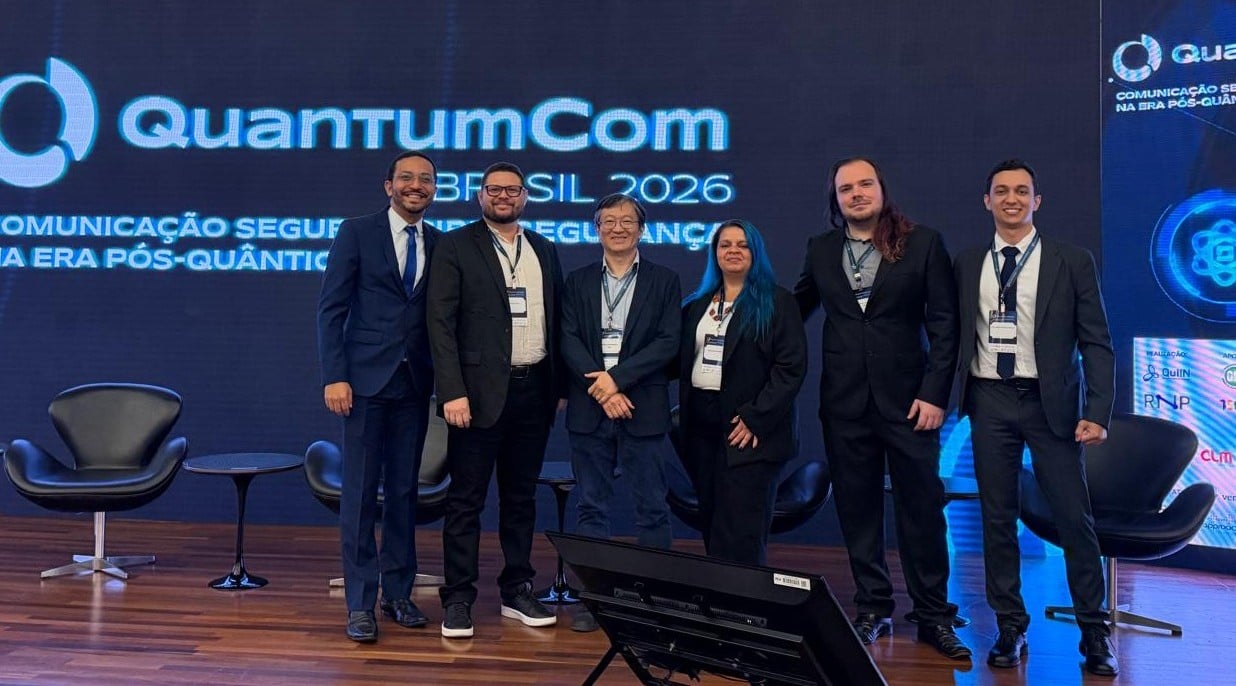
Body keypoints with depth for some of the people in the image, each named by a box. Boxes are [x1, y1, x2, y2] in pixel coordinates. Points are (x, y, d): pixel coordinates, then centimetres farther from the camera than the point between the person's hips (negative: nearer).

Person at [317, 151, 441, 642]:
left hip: (415, 383, 3)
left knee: (404, 491, 10)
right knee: (360, 493, 0)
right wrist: (334, 376, -11)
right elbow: (331, 308, -4)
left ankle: (398, 592, 21)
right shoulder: (357, 233, 0)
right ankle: (360, 603, 9)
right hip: (366, 379, -3)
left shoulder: (441, 246, 8)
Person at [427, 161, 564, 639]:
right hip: (481, 390, -4)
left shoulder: (545, 251, 14)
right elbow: (441, 323, -7)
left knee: (521, 497, 12)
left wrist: (560, 386, 8)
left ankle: (516, 591, 23)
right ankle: (458, 599, 11)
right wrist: (453, 392, -15)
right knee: (466, 500, 1)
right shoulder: (456, 246, 0)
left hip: (534, 390, 5)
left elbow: (556, 322, 15)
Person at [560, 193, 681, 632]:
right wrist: (601, 390, -12)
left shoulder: (664, 281, 6)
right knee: (591, 509, 7)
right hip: (588, 410, 2)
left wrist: (617, 377, -14)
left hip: (643, 410, -2)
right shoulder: (578, 282, 11)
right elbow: (568, 341, 1)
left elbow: (668, 343, -4)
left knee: (652, 509, 3)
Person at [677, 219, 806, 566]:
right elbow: (683, 364, 18)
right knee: (711, 528, 11)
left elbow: (792, 368, -9)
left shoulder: (777, 302, -1)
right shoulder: (697, 305, 16)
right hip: (701, 427, 5)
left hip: (751, 432, -5)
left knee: (740, 538, -7)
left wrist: (755, 418, -15)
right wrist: (685, 418, 6)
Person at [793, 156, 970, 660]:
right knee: (856, 508, 7)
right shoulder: (820, 249, 9)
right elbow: (798, 307, 20)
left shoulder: (924, 243, 0)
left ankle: (934, 615, 15)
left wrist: (934, 393, -8)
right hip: (845, 401, 3)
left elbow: (944, 325, -2)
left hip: (908, 398, -2)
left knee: (922, 506, 2)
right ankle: (872, 610, 21)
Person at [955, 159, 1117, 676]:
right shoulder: (967, 265, 8)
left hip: (1051, 403, -2)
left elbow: (1096, 342, -1)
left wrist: (1098, 412, -10)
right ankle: (1011, 628, 19)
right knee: (997, 518, 7)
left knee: (1074, 518, 0)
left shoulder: (1072, 261, 1)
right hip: (990, 401, 2)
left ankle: (1094, 632, 15)